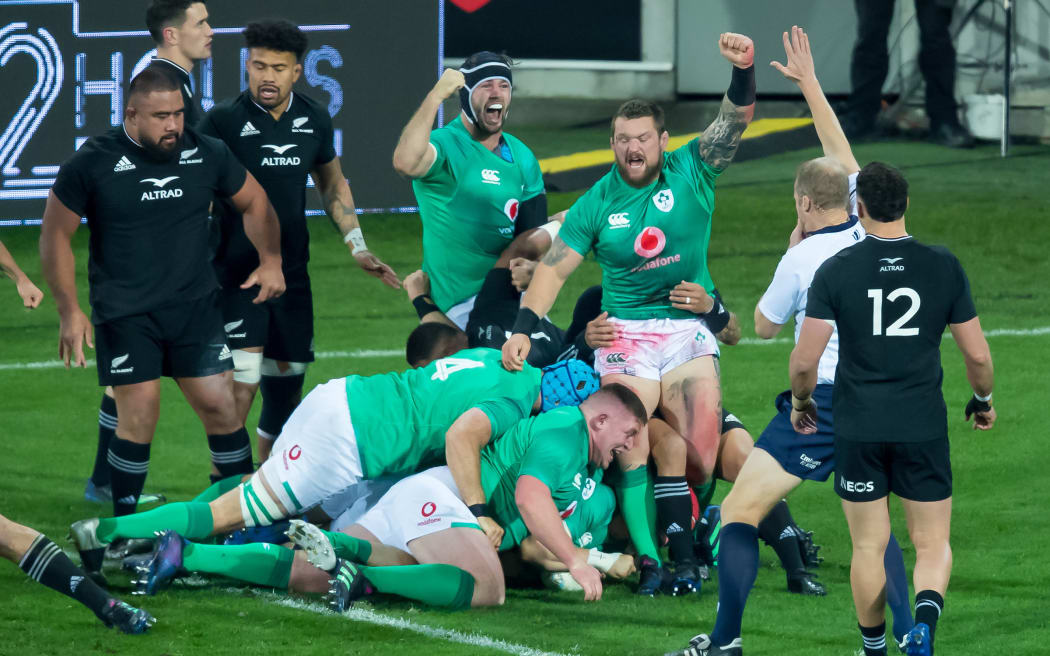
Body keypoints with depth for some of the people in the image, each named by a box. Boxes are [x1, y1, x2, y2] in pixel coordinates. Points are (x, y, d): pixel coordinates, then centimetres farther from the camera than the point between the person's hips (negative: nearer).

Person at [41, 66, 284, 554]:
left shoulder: (206, 155, 0)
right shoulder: (92, 163, -9)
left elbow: (253, 201, 17)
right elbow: (55, 234, 0)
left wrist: (270, 259, 5)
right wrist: (69, 312, -3)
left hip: (195, 307, 3)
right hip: (125, 315, -3)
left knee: (220, 408, 0)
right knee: (139, 418, -6)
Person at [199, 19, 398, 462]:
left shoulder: (314, 119, 5)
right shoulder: (224, 121, -10)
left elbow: (332, 184, 20)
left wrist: (358, 248, 14)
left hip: (291, 272, 5)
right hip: (236, 272, -5)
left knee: (286, 383, 11)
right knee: (241, 384, -17)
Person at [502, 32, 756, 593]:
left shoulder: (691, 173, 0)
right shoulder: (597, 204, 0)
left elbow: (736, 119, -10)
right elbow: (554, 267, 0)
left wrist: (743, 68, -30)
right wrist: (523, 329, -12)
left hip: (691, 330, 1)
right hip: (625, 332, 0)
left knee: (700, 452, -6)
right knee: (629, 449, -13)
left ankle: (681, 548, 10)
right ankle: (647, 559, -10)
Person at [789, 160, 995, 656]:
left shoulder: (835, 270, -7)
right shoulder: (944, 267, -3)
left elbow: (804, 359, -7)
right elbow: (977, 355, 1)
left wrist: (800, 402, 14)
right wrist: (983, 400, 21)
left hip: (858, 429, 0)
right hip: (924, 428, 0)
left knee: (869, 546, 12)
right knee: (932, 542, 8)